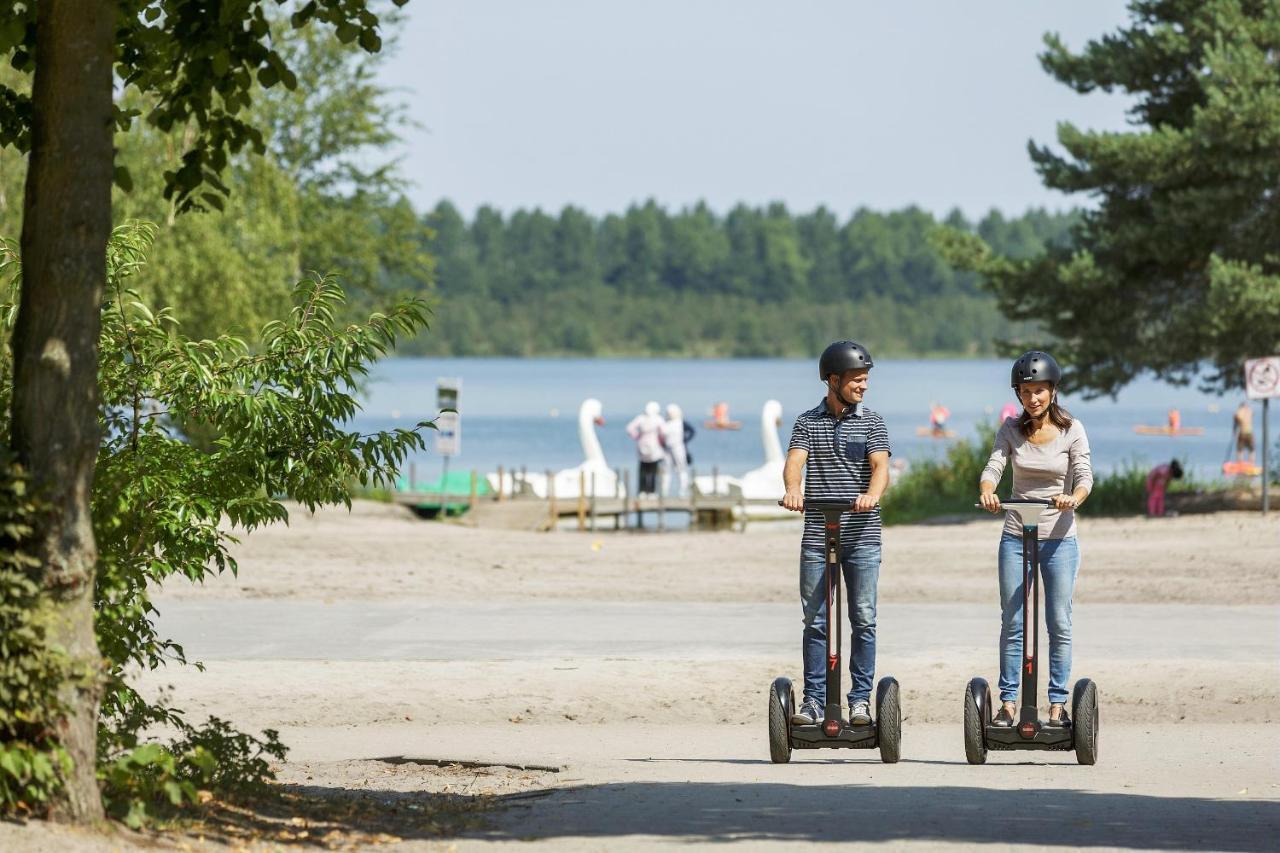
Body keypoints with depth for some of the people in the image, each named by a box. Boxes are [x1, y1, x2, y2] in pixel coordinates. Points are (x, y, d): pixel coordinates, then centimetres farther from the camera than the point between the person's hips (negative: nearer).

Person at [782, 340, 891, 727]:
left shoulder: (872, 422, 6)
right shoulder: (808, 422, 8)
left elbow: (881, 466, -8)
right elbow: (795, 461, -7)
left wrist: (872, 494, -30)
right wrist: (792, 489, -30)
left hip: (862, 536, 0)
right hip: (817, 535, 0)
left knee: (863, 619, -1)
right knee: (816, 621, 2)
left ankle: (861, 699, 5)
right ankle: (814, 699, 7)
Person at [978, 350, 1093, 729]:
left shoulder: (1071, 430, -3)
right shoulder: (1011, 429, 3)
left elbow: (1084, 476, -10)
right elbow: (993, 466, -6)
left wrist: (1073, 498, -32)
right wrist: (986, 492, -29)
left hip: (1060, 538, -2)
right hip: (1016, 537, 2)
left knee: (1059, 624, 0)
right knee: (1012, 624, 1)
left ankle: (1057, 705, 5)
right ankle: (1007, 704, 6)